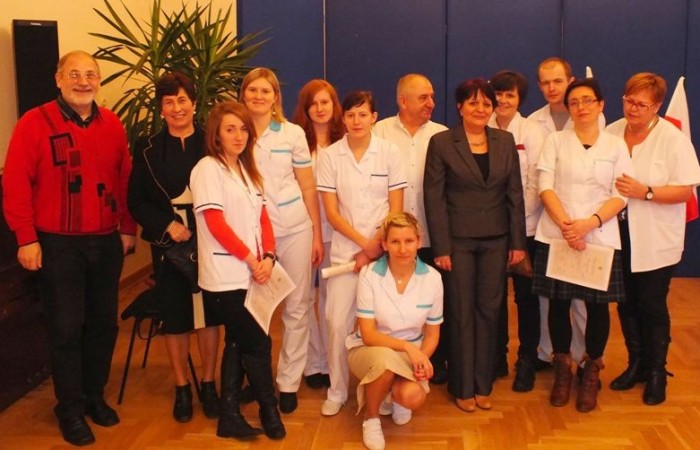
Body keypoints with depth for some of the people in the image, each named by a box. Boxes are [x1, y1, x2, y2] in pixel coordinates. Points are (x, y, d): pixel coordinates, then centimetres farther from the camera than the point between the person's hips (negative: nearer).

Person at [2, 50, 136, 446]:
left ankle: (95, 395, 31)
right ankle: (70, 408, 20)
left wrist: (128, 229, 11)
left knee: (104, 323, 12)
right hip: (57, 245, -4)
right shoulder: (35, 123, -9)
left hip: (106, 242, 4)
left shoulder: (113, 125, 5)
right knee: (66, 328, 4)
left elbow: (125, 180, 10)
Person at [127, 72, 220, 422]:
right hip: (168, 243, 1)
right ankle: (182, 388, 21)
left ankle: (208, 384, 22)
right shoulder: (148, 150, 2)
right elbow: (136, 201, 1)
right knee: (174, 316, 7)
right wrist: (167, 224, -12)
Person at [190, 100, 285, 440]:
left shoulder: (248, 169, 14)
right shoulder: (207, 169, -9)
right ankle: (269, 409, 18)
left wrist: (268, 256, -6)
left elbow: (262, 217, 10)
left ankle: (230, 415, 21)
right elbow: (216, 223, -15)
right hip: (226, 276, -7)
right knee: (258, 343, -1)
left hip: (250, 273, 7)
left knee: (238, 343, 12)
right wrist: (251, 259, -13)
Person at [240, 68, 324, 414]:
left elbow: (308, 187, 4)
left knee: (297, 307, 4)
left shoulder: (293, 133, 1)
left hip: (295, 229, 0)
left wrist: (317, 233, 2)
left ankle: (288, 381, 17)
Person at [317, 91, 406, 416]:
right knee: (337, 322, -1)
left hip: (384, 249, 0)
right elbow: (331, 212, -2)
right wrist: (363, 243, -11)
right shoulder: (330, 156, 0)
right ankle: (336, 391, 16)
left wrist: (375, 247, -9)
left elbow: (396, 208, 0)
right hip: (345, 251, 1)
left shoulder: (389, 152, -1)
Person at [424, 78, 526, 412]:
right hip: (459, 240, -3)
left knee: (489, 310, 9)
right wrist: (440, 247, -10)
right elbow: (434, 197, -6)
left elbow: (515, 194, 7)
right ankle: (462, 387, 18)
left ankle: (483, 384, 22)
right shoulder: (441, 143, -4)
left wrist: (518, 242, 2)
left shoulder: (505, 141, 6)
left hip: (496, 240, 3)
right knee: (461, 312, 4)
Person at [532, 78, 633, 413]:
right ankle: (562, 370, 21)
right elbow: (545, 187, -3)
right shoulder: (555, 141, 5)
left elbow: (620, 196, 0)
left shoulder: (615, 146, 6)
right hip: (556, 236, 0)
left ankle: (591, 373, 19)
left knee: (598, 305, 3)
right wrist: (567, 226, -15)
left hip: (600, 238, 0)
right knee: (558, 303, 4)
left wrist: (590, 223, -16)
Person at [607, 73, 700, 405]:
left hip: (655, 241, -4)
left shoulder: (673, 139, -10)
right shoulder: (611, 133, 2)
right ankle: (636, 364, 30)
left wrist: (645, 192, -23)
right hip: (618, 236, 4)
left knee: (652, 306, 5)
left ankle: (657, 373, 21)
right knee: (626, 303, 12)